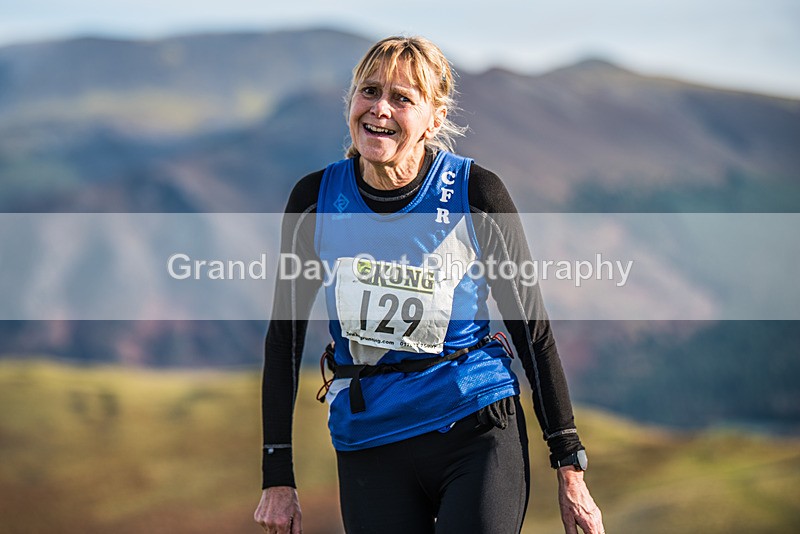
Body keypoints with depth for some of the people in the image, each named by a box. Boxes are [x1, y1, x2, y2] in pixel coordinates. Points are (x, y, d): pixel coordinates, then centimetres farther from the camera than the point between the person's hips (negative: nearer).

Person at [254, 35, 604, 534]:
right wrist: (278, 478, 2)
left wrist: (571, 470, -1)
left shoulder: (474, 194, -6)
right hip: (367, 447, 2)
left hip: (477, 437, -2)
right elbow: (284, 335, 6)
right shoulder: (316, 199, 0)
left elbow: (533, 328, 0)